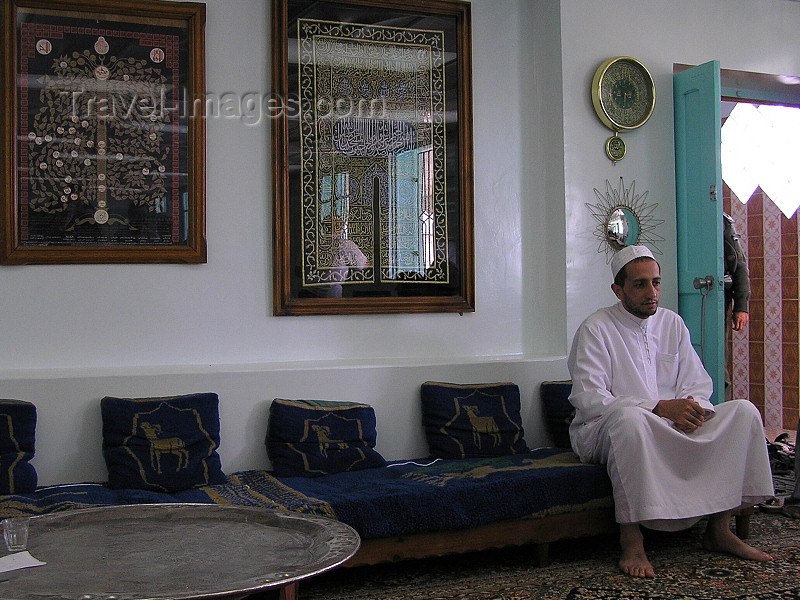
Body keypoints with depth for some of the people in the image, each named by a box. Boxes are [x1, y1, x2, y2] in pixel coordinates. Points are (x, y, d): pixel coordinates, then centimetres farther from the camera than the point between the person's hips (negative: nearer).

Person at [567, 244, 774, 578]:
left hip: (671, 428, 6)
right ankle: (630, 540, -32)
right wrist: (660, 408, -25)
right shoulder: (595, 329, -8)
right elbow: (589, 400, -18)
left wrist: (692, 408, -17)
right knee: (630, 417, -40)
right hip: (603, 432, -6)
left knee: (743, 411, -10)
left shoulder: (672, 323, 11)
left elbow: (697, 384, 9)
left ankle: (719, 530, -7)